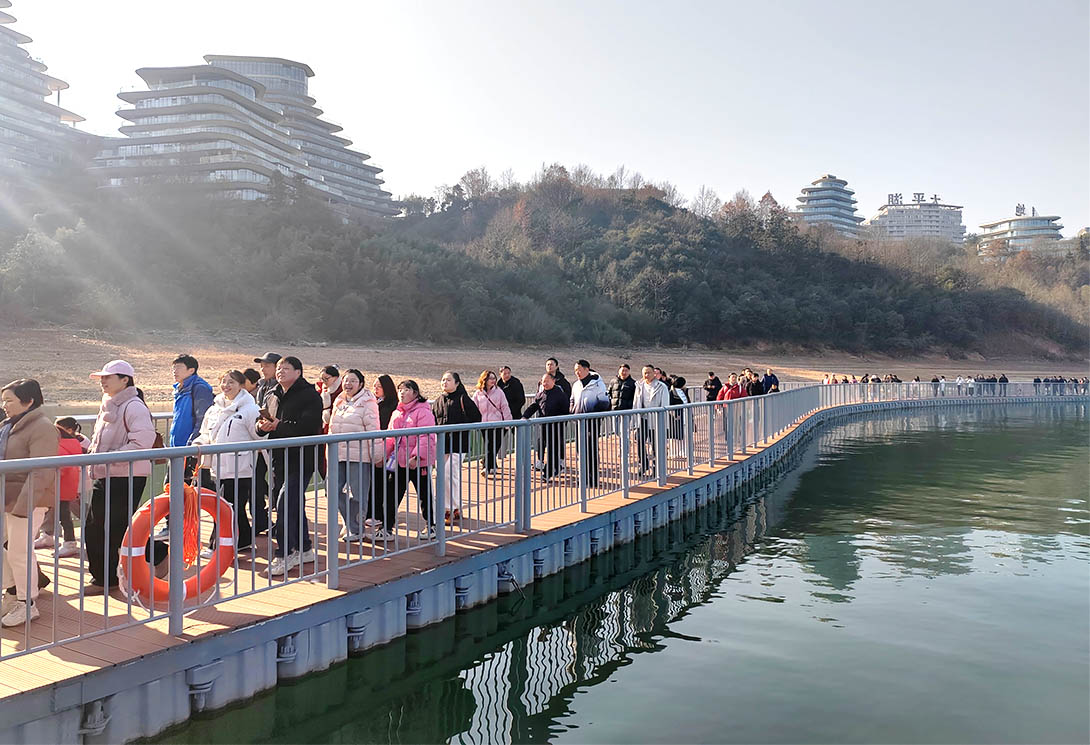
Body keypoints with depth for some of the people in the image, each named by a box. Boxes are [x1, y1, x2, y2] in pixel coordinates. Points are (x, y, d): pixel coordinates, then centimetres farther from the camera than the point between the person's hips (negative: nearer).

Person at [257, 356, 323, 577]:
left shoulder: (309, 395, -8)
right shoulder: (273, 396, 16)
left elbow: (309, 426, -21)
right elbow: (264, 422, 20)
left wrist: (279, 426, -17)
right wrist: (262, 425, -4)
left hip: (301, 459, -7)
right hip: (279, 458, 8)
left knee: (285, 504, -13)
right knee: (294, 504, 14)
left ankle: (283, 555, -7)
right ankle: (304, 549, 25)